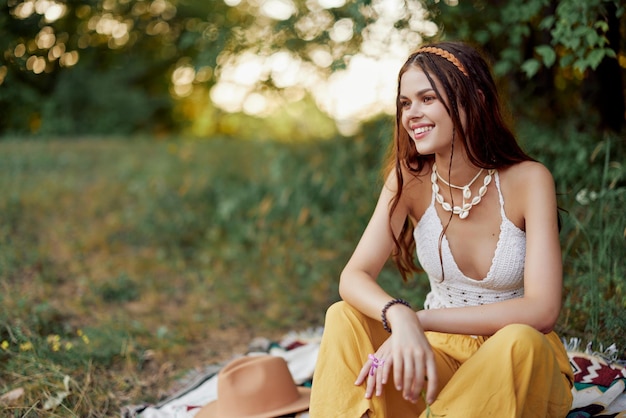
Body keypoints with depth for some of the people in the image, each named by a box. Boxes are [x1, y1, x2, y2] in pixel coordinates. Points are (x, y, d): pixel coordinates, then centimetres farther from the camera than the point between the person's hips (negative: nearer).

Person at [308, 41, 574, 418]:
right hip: (441, 353, 2)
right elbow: (354, 275, -17)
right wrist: (400, 317, -40)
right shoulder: (409, 179, -8)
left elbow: (542, 311, -25)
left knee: (518, 341, -36)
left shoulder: (527, 180, -17)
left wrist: (422, 321, -32)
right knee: (346, 318, -21)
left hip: (521, 362, -2)